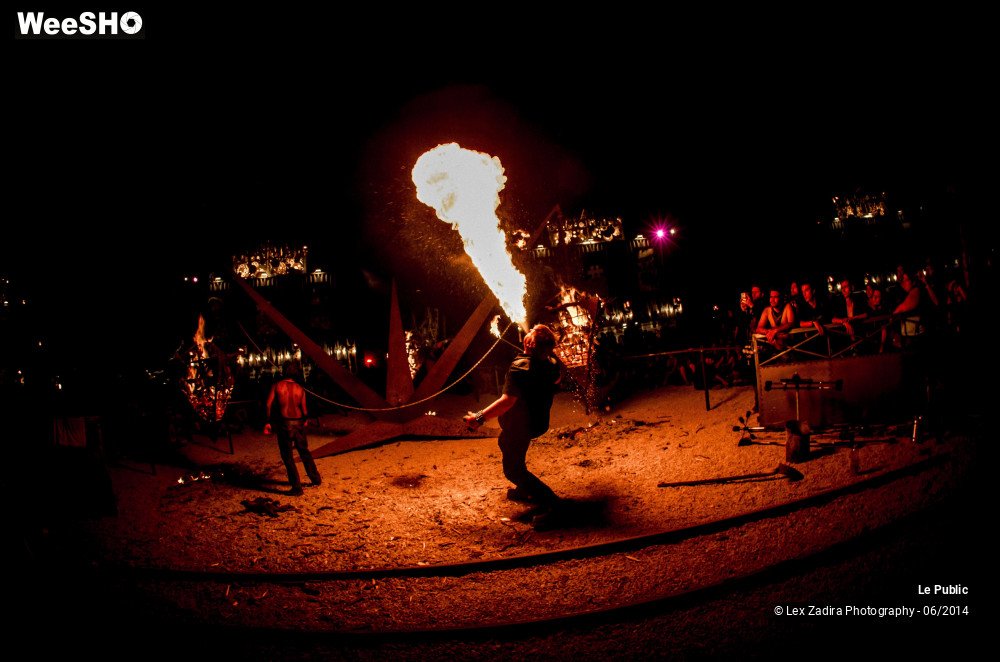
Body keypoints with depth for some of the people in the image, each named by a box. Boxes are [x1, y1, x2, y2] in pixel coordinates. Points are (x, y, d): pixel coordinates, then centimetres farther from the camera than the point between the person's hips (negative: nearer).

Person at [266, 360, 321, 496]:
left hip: (283, 423, -2)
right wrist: (304, 420, 17)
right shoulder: (300, 389, -2)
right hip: (298, 423, 2)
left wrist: (269, 421, 3)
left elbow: (269, 404, -10)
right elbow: (304, 409, -2)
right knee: (304, 452, 20)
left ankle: (297, 487, 5)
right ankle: (316, 479, 29)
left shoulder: (277, 386, -6)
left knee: (287, 456, 5)